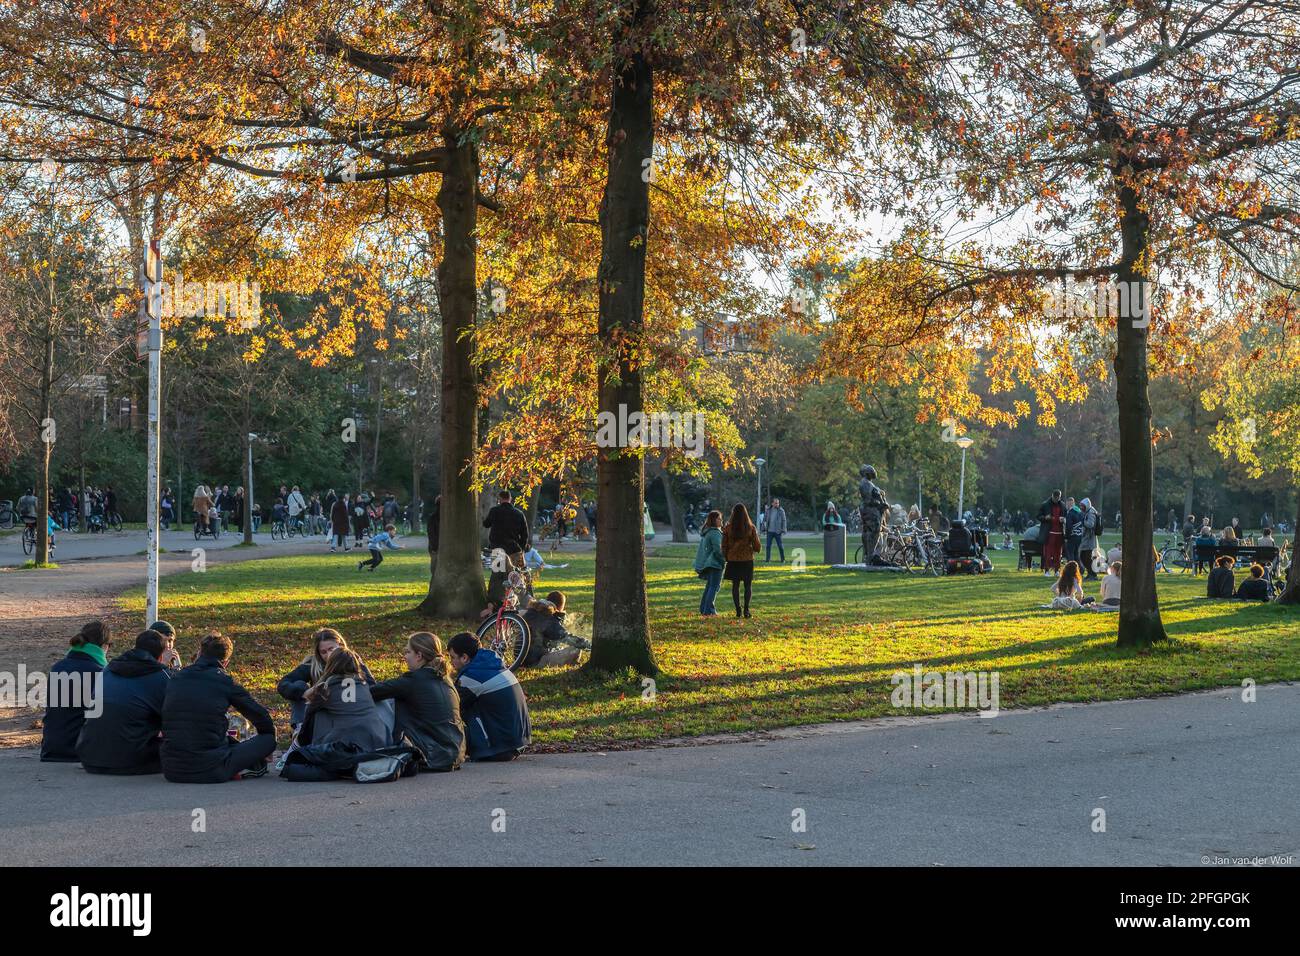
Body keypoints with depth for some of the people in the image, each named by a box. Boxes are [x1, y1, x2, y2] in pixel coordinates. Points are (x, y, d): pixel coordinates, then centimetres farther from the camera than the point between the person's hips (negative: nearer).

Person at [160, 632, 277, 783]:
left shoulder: (175, 679, 11)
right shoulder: (225, 681, -1)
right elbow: (261, 716, 10)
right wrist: (267, 743, 30)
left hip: (171, 772, 5)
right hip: (211, 773, -5)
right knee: (268, 739, 10)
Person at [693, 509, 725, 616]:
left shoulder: (705, 532, 14)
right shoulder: (715, 533, -16)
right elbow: (718, 550, -20)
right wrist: (724, 559, -7)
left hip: (707, 563, 10)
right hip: (715, 563, -10)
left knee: (709, 586, 17)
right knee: (714, 586, -7)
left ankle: (703, 609, 18)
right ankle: (708, 611, -10)